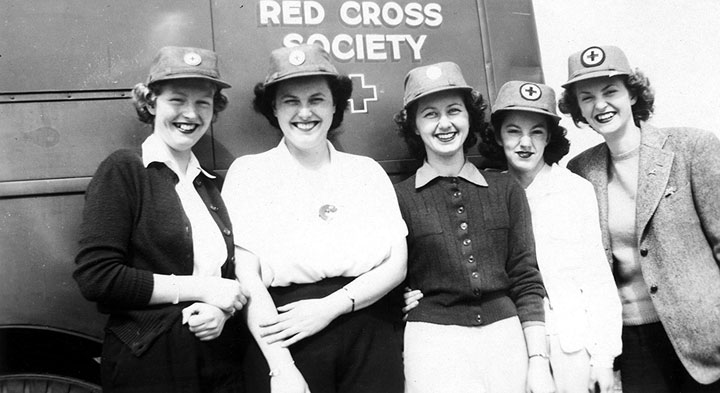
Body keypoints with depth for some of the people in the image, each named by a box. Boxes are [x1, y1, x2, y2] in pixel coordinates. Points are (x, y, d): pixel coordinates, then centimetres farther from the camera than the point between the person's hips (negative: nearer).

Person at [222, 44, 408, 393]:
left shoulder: (368, 171, 8)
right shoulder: (248, 173, 1)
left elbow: (397, 265, 3)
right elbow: (247, 278, -6)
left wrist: (329, 307, -11)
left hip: (371, 336, 2)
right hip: (286, 341, -2)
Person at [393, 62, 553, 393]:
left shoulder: (505, 189, 6)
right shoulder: (399, 198, -1)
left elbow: (526, 279, 5)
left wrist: (539, 360, 0)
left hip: (506, 333, 2)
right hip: (434, 341, -2)